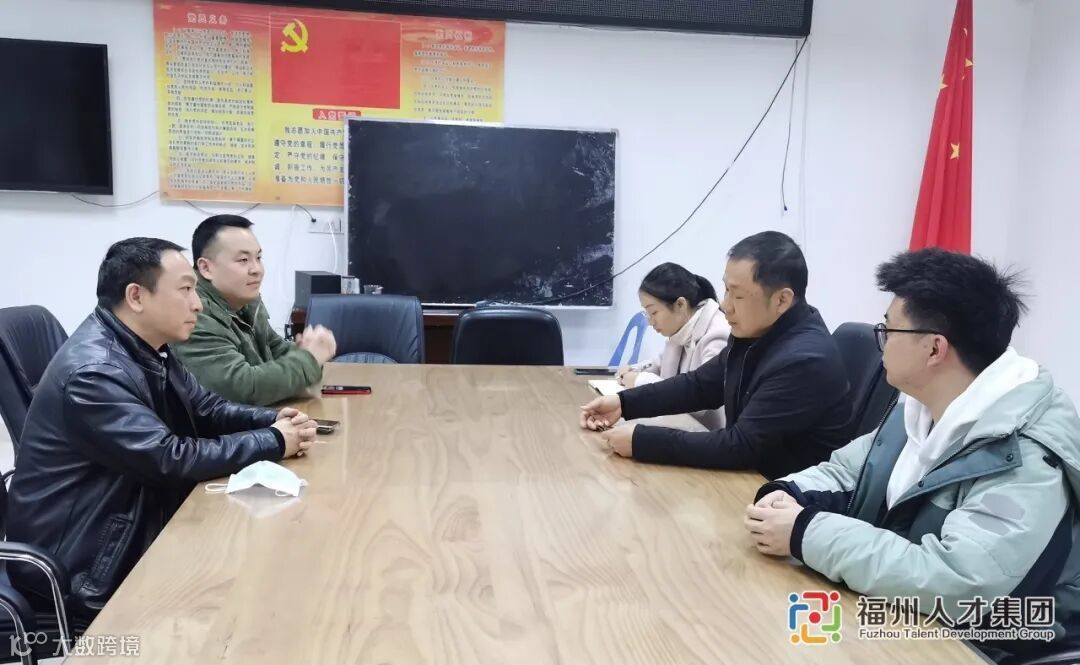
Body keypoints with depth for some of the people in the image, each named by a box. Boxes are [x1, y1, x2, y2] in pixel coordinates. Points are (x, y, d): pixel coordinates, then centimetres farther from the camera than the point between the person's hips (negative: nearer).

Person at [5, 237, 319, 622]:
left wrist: (274, 421, -9)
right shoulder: (93, 372, -26)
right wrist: (273, 442, -20)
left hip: (139, 523, 8)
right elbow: (170, 459, -29)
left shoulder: (145, 348, 3)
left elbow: (205, 409, 9)